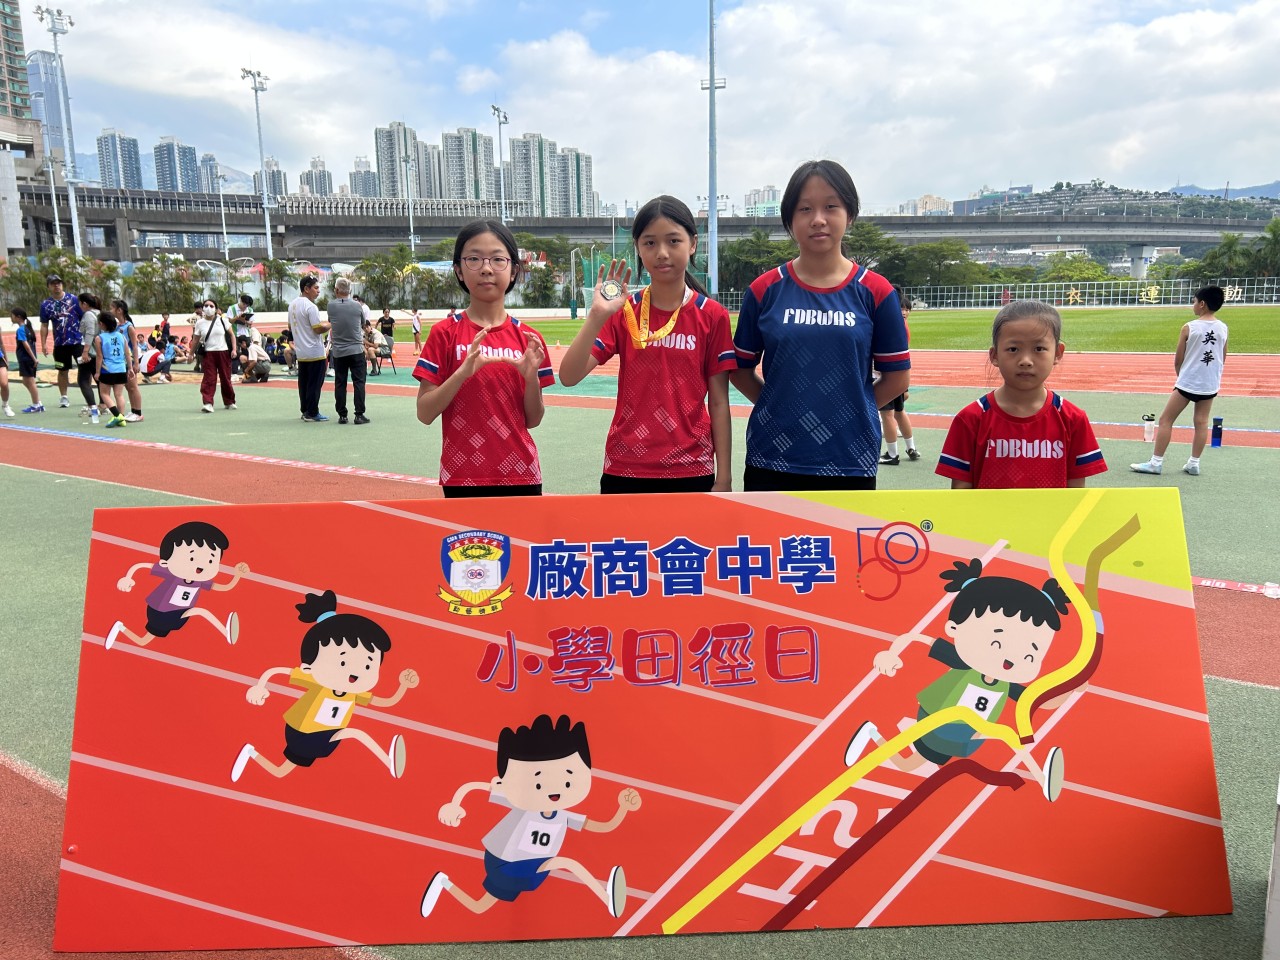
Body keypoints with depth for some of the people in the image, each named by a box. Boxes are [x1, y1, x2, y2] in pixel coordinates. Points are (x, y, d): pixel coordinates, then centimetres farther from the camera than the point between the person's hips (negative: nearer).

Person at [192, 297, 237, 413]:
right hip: (208, 354, 0)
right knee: (209, 378, -10)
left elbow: (231, 335, 5)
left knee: (226, 378, 8)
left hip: (223, 352, 0)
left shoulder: (222, 320, 3)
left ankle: (229, 402, 23)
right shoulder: (200, 323, 4)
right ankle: (207, 403, -14)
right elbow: (195, 340, 10)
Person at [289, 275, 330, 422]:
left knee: (303, 382, 14)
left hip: (301, 353, 9)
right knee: (315, 383, -3)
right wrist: (330, 324, -3)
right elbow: (319, 329, -20)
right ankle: (312, 413, -1)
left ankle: (305, 411, 19)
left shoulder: (293, 304, 11)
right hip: (315, 352, -9)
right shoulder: (310, 306, -17)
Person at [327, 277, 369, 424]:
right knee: (358, 382, 1)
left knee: (340, 384, 6)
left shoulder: (331, 305, -3)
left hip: (338, 352, 1)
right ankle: (359, 414, -3)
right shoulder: (357, 306, -3)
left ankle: (342, 415, 8)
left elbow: (330, 323, 13)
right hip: (356, 350, -1)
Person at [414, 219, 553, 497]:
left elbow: (532, 420, 6)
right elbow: (424, 414, -6)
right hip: (463, 478, -2)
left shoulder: (528, 338, 3)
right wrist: (463, 372, -20)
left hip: (520, 476, 2)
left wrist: (532, 378, -12)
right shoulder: (445, 334, -2)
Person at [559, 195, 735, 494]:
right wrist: (597, 316, -20)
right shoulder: (623, 311, 1)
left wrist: (724, 478, -2)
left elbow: (718, 402, 0)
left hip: (691, 472, -1)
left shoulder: (712, 316, -1)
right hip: (625, 471, 1)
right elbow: (568, 376, -9)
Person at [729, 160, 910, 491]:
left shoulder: (875, 291, -2)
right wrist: (783, 409, 0)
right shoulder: (765, 290, 0)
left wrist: (847, 411, 0)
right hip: (771, 460, 1)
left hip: (850, 463, 0)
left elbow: (897, 376, 4)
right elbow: (741, 369, 7)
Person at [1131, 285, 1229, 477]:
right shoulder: (1223, 328, 2)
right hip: (1210, 385, 5)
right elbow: (1223, 358, 12)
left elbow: (1178, 360, -5)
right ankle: (1194, 463, 12)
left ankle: (1156, 462, 1)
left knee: (1165, 420, 2)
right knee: (1201, 422, 9)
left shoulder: (1189, 327, -12)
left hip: (1187, 383, -5)